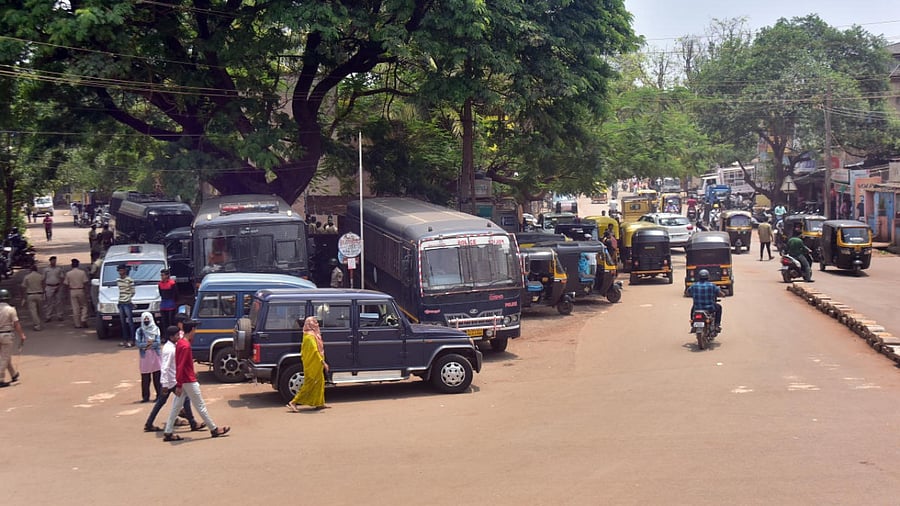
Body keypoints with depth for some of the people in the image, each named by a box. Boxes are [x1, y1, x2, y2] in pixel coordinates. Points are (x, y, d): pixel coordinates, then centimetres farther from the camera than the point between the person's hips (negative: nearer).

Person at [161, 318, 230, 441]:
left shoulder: (180, 342, 8)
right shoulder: (186, 346, -21)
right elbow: (181, 366, -24)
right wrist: (179, 385, -23)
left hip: (182, 380, 9)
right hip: (189, 381, -9)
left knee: (177, 407, 10)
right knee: (201, 406, 2)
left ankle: (167, 433, 10)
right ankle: (214, 429, 12)